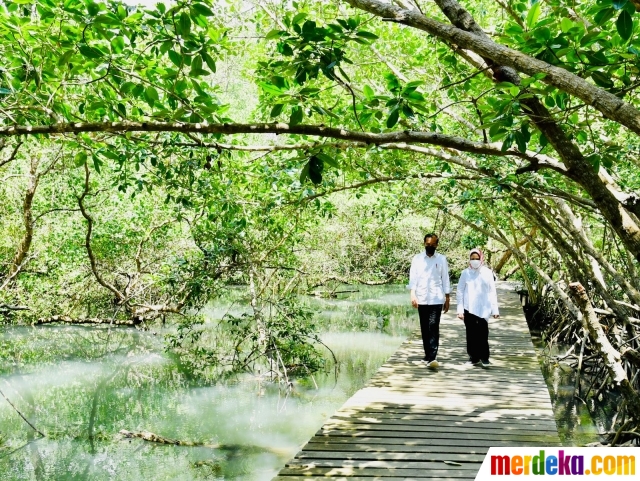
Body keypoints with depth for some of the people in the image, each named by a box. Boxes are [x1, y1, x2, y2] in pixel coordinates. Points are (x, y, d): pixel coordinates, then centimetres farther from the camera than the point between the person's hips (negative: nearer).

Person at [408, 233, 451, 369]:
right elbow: (413, 278, 1)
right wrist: (413, 294, -12)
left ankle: (432, 357, -19)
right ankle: (428, 354, 20)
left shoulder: (442, 259, 5)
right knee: (424, 328, 8)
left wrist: (447, 299, 5)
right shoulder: (417, 258, 5)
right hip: (422, 299, 2)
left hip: (436, 299, -2)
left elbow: (445, 280, 7)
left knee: (433, 327, -12)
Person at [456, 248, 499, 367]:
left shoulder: (487, 273, 2)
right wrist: (460, 309, 0)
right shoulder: (465, 273, 2)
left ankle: (484, 357, 4)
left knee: (483, 334, -7)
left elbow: (492, 292, 4)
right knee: (471, 334, 5)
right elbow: (460, 292, 5)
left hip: (483, 309, -1)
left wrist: (495, 309, 1)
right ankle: (474, 357, 16)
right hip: (469, 309, 1)